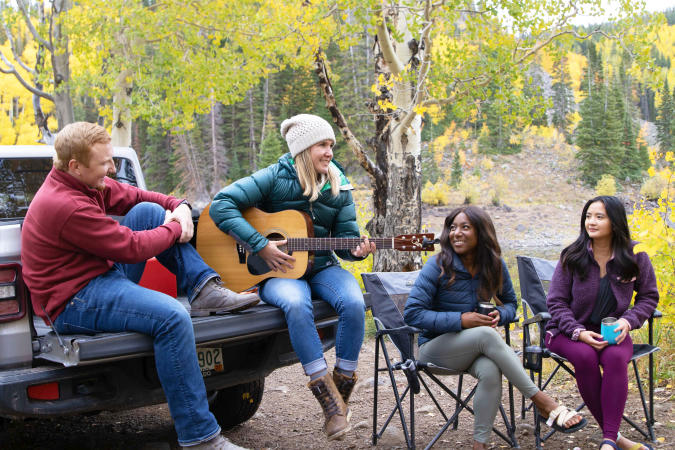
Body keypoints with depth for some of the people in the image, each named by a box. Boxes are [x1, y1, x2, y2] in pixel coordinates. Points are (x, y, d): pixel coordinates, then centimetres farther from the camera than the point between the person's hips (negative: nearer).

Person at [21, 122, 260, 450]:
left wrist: (179, 207, -3)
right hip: (73, 305, -11)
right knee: (173, 317, -32)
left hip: (102, 274, 11)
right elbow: (132, 248, -22)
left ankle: (204, 289, -1)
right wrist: (176, 228, -6)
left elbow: (135, 196, 16)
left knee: (148, 211, 5)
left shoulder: (86, 183, 5)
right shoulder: (67, 207, -26)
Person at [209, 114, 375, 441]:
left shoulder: (339, 187, 7)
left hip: (321, 267, 4)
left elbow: (345, 236, 9)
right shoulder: (274, 178, -7)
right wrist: (260, 246, -19)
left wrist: (356, 250, -16)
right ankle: (327, 396, -28)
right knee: (296, 304, -37)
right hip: (277, 270, -4)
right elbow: (221, 205, -14)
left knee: (353, 303, -28)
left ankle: (342, 386, -10)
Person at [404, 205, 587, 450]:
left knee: (490, 371, -34)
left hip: (476, 347, 3)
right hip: (435, 347, -3)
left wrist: (499, 315, -11)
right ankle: (542, 402, -30)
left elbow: (511, 303, 15)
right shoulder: (438, 265, -12)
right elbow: (412, 313, -16)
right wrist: (460, 320, -25)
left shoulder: (495, 265, 1)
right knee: (486, 334, -35)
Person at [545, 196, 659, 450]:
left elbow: (649, 297, 11)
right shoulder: (572, 257, -2)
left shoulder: (635, 258, 0)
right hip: (571, 331, 0)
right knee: (585, 357, -34)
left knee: (616, 358, -34)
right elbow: (556, 301, -1)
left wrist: (628, 321, -10)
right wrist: (578, 332, -17)